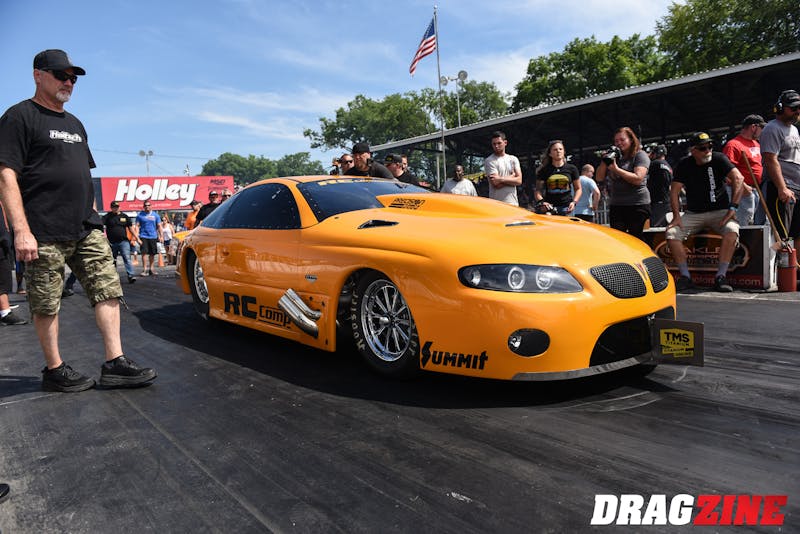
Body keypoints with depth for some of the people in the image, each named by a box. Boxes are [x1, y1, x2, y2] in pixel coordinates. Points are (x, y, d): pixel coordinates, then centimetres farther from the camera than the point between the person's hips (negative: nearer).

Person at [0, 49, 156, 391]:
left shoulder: (74, 124, 22)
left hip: (87, 229, 7)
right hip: (44, 234, -7)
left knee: (109, 291, 0)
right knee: (46, 305, 1)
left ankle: (115, 363, 3)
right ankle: (54, 371, 14)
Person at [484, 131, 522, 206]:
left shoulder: (513, 159, 14)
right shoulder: (489, 161, -2)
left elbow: (519, 180, 1)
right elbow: (496, 184, -12)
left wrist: (500, 179, -12)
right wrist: (512, 176, -1)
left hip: (514, 203, 5)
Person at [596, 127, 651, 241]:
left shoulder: (640, 155, 1)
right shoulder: (614, 156, 16)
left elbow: (638, 179, -15)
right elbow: (599, 178, 12)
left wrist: (616, 169, -17)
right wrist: (605, 161, -2)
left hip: (637, 204, -5)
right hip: (616, 205, 5)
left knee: (635, 239, -6)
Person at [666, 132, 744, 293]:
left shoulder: (719, 159, -6)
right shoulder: (684, 165, 1)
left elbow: (738, 179, -17)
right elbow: (674, 191, -1)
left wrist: (732, 208, -25)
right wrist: (676, 216, -13)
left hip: (719, 212, -2)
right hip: (693, 214, 2)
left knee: (732, 230, -32)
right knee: (671, 232, -22)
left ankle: (720, 276, -26)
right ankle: (685, 276, -15)